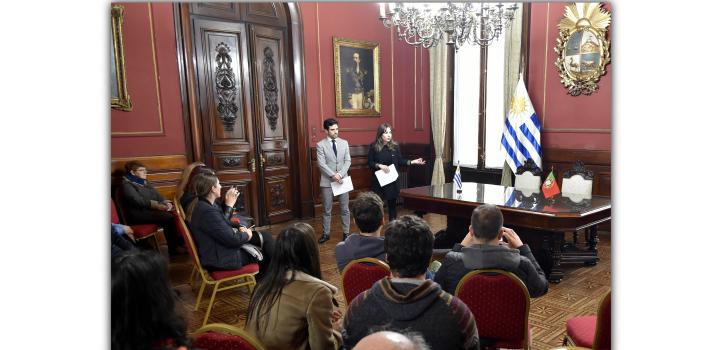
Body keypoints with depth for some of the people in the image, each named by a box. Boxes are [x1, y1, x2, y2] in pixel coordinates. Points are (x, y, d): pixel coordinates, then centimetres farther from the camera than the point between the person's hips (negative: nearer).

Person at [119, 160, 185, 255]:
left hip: (150, 209, 8)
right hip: (138, 213, -8)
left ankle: (181, 243, -13)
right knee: (168, 217, -28)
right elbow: (138, 200, -21)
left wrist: (165, 202, -11)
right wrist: (156, 205, -33)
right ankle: (173, 248, -19)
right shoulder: (127, 184, -6)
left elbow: (156, 194, 12)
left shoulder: (144, 181, 19)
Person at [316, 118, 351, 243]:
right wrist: (333, 175, -19)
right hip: (327, 181, -2)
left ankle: (346, 233, 19)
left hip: (342, 179, 2)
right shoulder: (320, 145, -4)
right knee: (327, 210, 7)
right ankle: (326, 234, 18)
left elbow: (347, 161, 0)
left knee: (345, 209, 8)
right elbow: (322, 164, -10)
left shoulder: (344, 143, 6)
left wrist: (340, 174, -14)